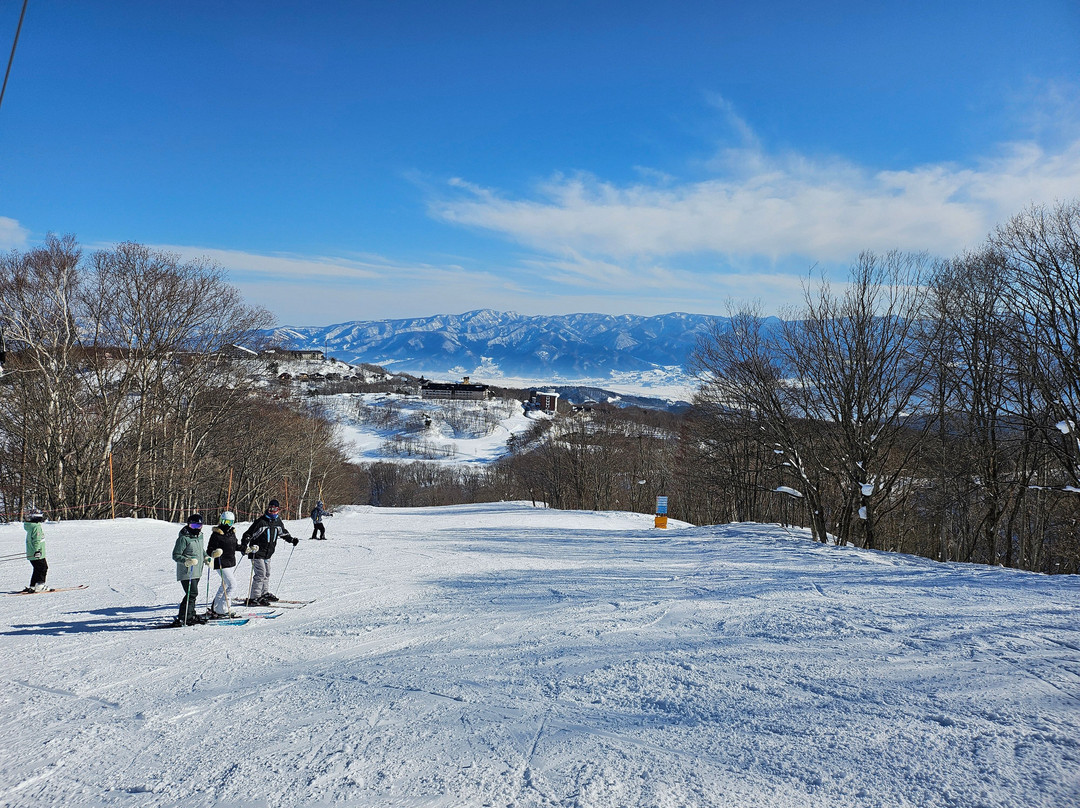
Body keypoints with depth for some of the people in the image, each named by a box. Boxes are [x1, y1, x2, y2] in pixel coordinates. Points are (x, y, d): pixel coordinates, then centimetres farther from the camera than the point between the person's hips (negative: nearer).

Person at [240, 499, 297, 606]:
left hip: (268, 554, 8)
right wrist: (244, 546, -28)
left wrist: (292, 540, 24)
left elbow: (283, 532, 26)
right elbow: (248, 534, -18)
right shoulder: (261, 522, -16)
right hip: (257, 552, -8)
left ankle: (265, 593, 30)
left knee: (267, 573, 16)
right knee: (260, 574, -14)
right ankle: (253, 598, -11)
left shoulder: (278, 522, 6)